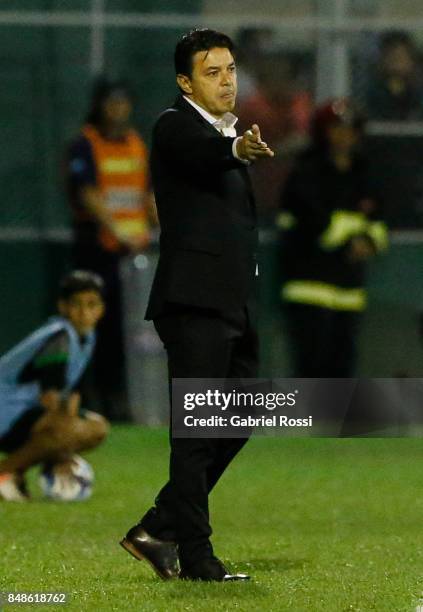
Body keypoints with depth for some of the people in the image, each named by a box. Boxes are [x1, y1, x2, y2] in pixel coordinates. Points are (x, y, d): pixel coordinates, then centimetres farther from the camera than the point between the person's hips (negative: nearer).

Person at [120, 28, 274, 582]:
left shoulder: (226, 132, 20)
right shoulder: (176, 127, -7)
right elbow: (201, 155, -31)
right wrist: (237, 149, -52)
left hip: (232, 306, 9)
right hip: (194, 302, -9)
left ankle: (158, 530, 16)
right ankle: (195, 555, -5)